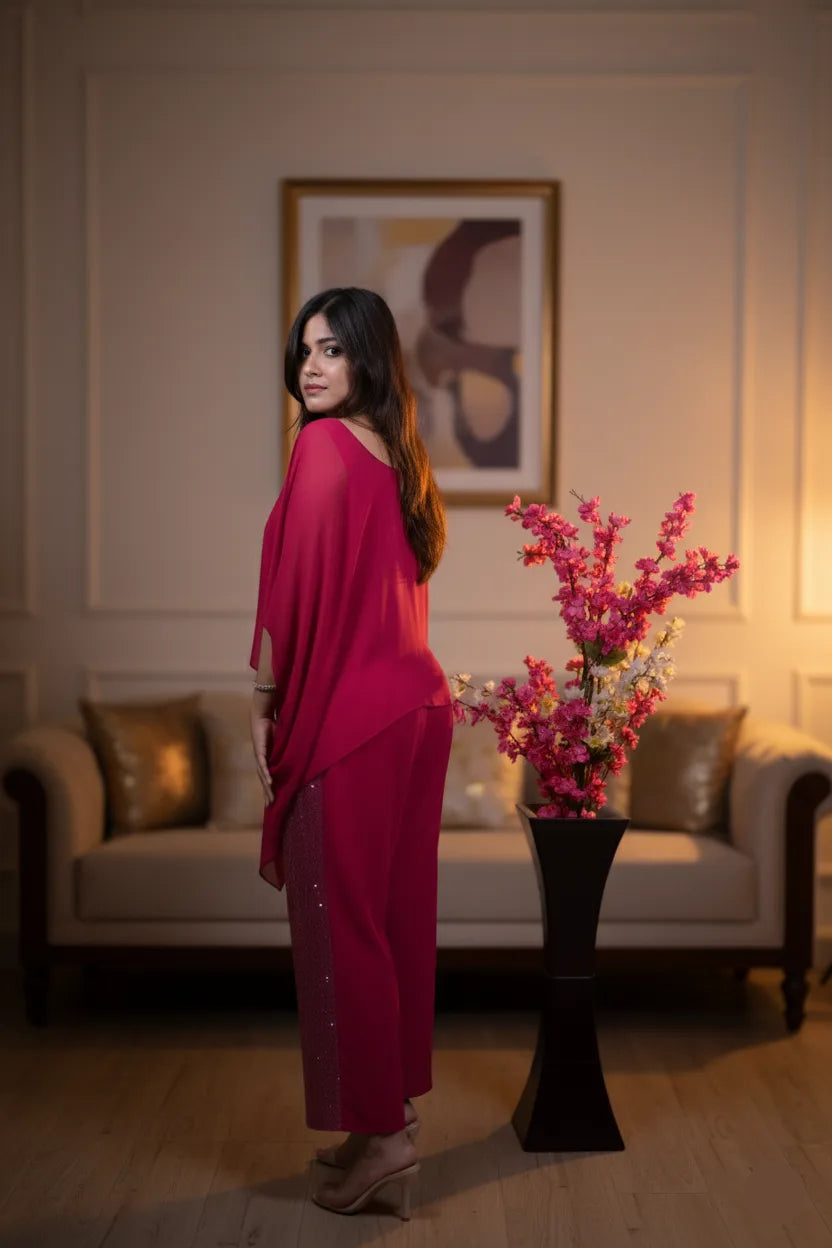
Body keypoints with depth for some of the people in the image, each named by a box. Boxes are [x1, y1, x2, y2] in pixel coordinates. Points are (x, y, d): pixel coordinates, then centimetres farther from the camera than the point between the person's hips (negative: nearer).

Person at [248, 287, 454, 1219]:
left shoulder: (324, 446, -11)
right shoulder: (397, 456, 15)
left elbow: (299, 586, -15)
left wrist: (265, 701, -6)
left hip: (348, 717, -9)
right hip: (415, 705, 9)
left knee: (341, 918, -2)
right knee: (395, 912, 13)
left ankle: (380, 1133, 3)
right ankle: (393, 1109, 24)